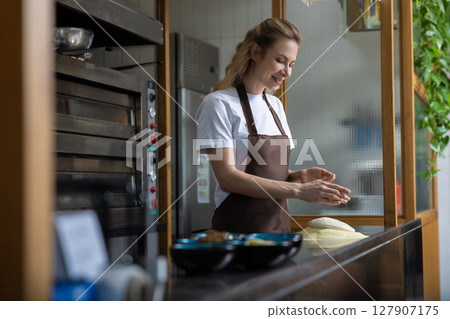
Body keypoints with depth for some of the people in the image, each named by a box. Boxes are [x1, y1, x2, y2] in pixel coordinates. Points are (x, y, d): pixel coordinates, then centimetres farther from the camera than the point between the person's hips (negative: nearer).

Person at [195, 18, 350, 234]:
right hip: (239, 229, -6)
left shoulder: (275, 105, 14)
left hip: (279, 225, 7)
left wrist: (299, 176, -5)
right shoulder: (219, 104, -9)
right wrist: (298, 190, -22)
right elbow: (227, 177, -18)